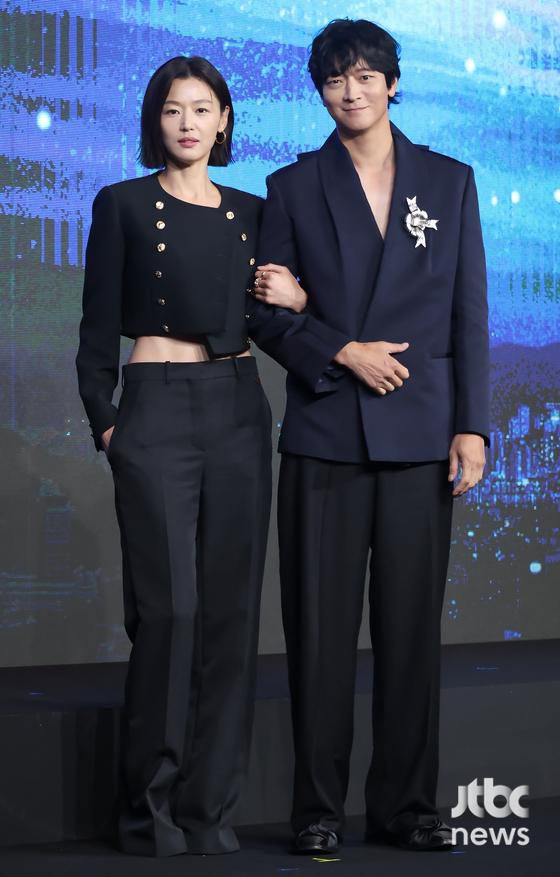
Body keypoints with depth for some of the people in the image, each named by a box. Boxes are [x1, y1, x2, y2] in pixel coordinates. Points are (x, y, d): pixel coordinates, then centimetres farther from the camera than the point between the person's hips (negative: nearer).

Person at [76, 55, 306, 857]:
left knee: (231, 606, 2)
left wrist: (299, 297, -1)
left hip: (239, 411, 4)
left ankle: (210, 806, 11)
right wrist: (105, 423, -5)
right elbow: (99, 329, 2)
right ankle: (151, 806, 3)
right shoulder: (123, 205, 3)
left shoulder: (252, 213, 13)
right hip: (158, 410, -4)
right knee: (168, 605, -9)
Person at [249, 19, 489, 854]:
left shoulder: (449, 181, 10)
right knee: (321, 624, 1)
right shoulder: (294, 187, 8)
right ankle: (319, 806, 9)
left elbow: (469, 314, 6)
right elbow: (268, 311, 5)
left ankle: (405, 802, 13)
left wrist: (472, 426, -1)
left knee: (412, 621, 3)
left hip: (419, 435, 1)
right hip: (324, 433, -1)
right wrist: (342, 353, -11)